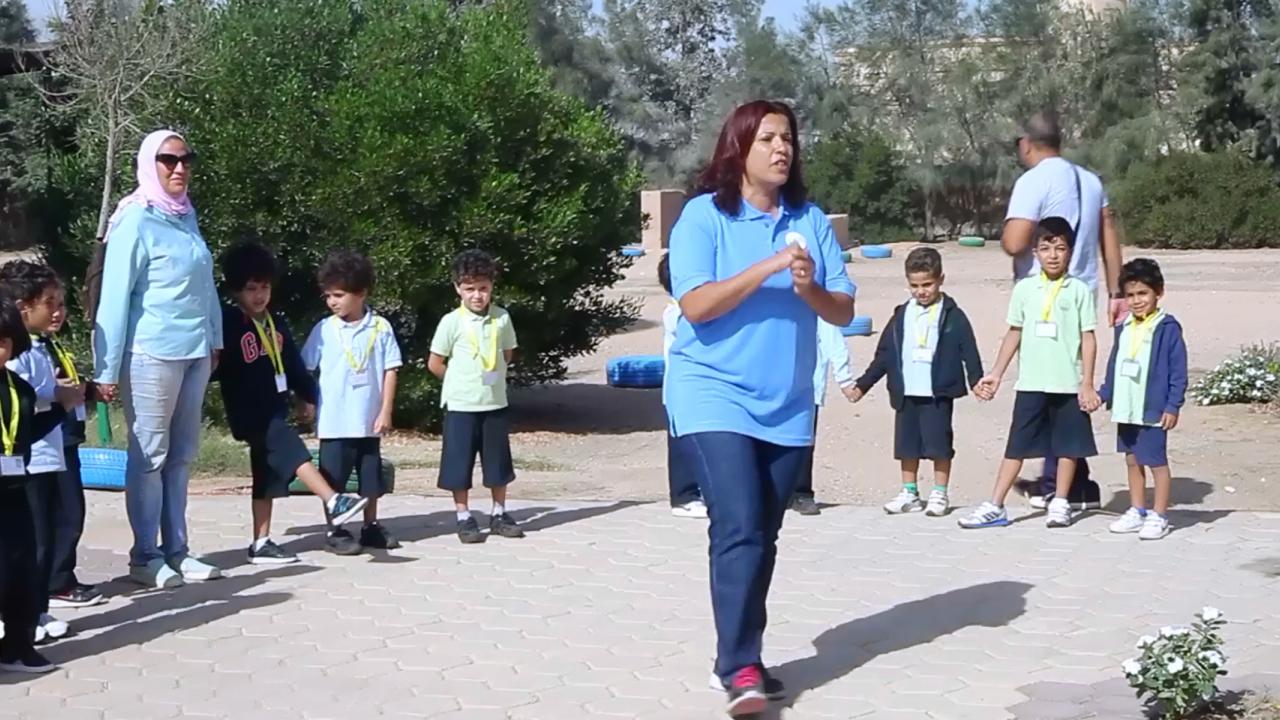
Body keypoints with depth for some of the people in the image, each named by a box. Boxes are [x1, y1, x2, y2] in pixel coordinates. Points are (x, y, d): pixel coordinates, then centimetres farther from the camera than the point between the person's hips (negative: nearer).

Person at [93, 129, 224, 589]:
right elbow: (115, 296, -12)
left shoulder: (186, 216, 9)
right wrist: (107, 368, -13)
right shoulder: (136, 222, -11)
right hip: (152, 354, -7)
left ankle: (175, 550, 18)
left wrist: (214, 338, 15)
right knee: (150, 455, 1)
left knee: (181, 454, 10)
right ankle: (145, 556, 9)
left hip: (194, 352, 7)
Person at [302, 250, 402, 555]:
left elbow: (390, 370, -2)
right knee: (333, 480, 3)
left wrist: (386, 411, -5)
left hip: (369, 420, 1)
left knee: (370, 477, 13)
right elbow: (304, 369, 4)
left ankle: (371, 527, 26)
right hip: (334, 421, -1)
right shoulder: (324, 330, -3)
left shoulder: (380, 328, -4)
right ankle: (335, 531, 13)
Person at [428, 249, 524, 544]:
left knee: (498, 463, 10)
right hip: (461, 406, -3)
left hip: (495, 403, 3)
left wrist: (492, 377, 7)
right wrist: (461, 382, 4)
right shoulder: (452, 322, -8)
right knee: (459, 465, 2)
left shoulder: (501, 318, 0)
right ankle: (464, 518, 12)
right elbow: (435, 363, -2)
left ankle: (499, 514, 24)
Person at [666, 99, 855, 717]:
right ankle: (740, 670, -11)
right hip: (714, 396, -5)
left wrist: (811, 289, -18)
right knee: (738, 530, -15)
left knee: (763, 537, 10)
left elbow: (844, 312, 3)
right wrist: (770, 266, -21)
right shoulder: (703, 215, -6)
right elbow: (696, 305, -16)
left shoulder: (812, 220, 5)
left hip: (787, 405, 5)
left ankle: (738, 658, 21)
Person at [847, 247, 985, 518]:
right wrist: (863, 384, 11)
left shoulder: (952, 316, -3)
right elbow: (884, 355, 12)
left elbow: (969, 352, -4)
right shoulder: (902, 315, 9)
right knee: (907, 443, 9)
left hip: (938, 394, -4)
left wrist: (977, 381, -14)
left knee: (939, 443, -2)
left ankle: (940, 493, 10)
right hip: (906, 393, 4)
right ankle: (909, 493, 19)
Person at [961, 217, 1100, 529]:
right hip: (1031, 384, 2)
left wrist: (1087, 384, -6)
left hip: (1069, 384, -1)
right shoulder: (1025, 289, 5)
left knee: (1068, 445, 7)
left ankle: (1059, 504, 19)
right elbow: (1014, 334, 11)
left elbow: (1088, 338, -2)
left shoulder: (1079, 290, -1)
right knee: (1017, 445, 4)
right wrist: (996, 374, 9)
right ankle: (995, 507, 4)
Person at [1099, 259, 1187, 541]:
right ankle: (1137, 511, 27)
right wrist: (1104, 394, 13)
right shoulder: (1124, 329, 9)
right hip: (1126, 409, 7)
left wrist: (1173, 406, -14)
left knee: (1156, 461, 0)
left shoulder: (1167, 328, -11)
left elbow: (1178, 371, -11)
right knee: (1132, 460, 15)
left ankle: (1159, 517, 8)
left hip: (1153, 409, -7)